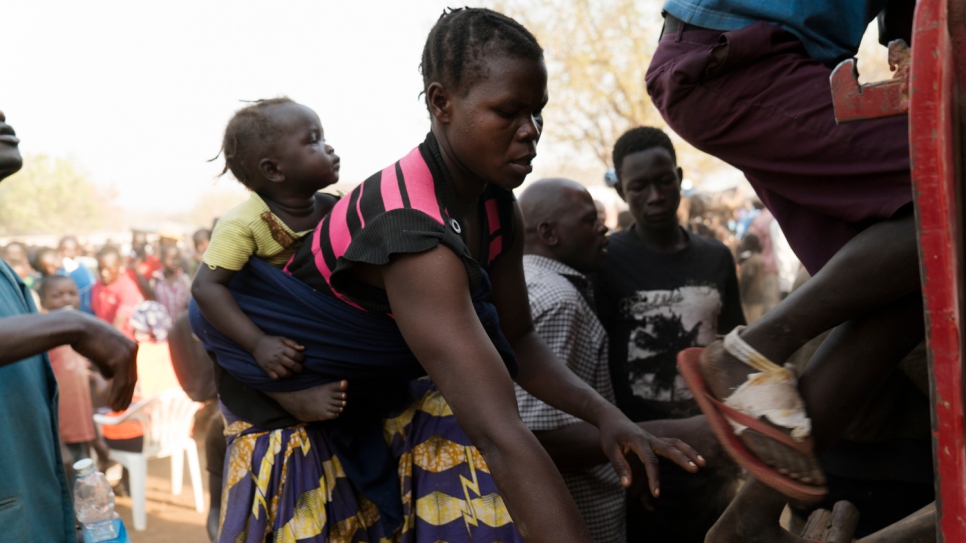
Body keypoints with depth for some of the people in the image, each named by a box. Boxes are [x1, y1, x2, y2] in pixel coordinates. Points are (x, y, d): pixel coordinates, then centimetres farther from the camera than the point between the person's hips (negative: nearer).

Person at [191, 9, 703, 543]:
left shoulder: (497, 208, -10)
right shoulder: (413, 233, -37)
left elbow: (516, 341, 0)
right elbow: (501, 436, -45)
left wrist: (602, 413, -18)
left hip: (386, 394, 8)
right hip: (294, 416, -7)